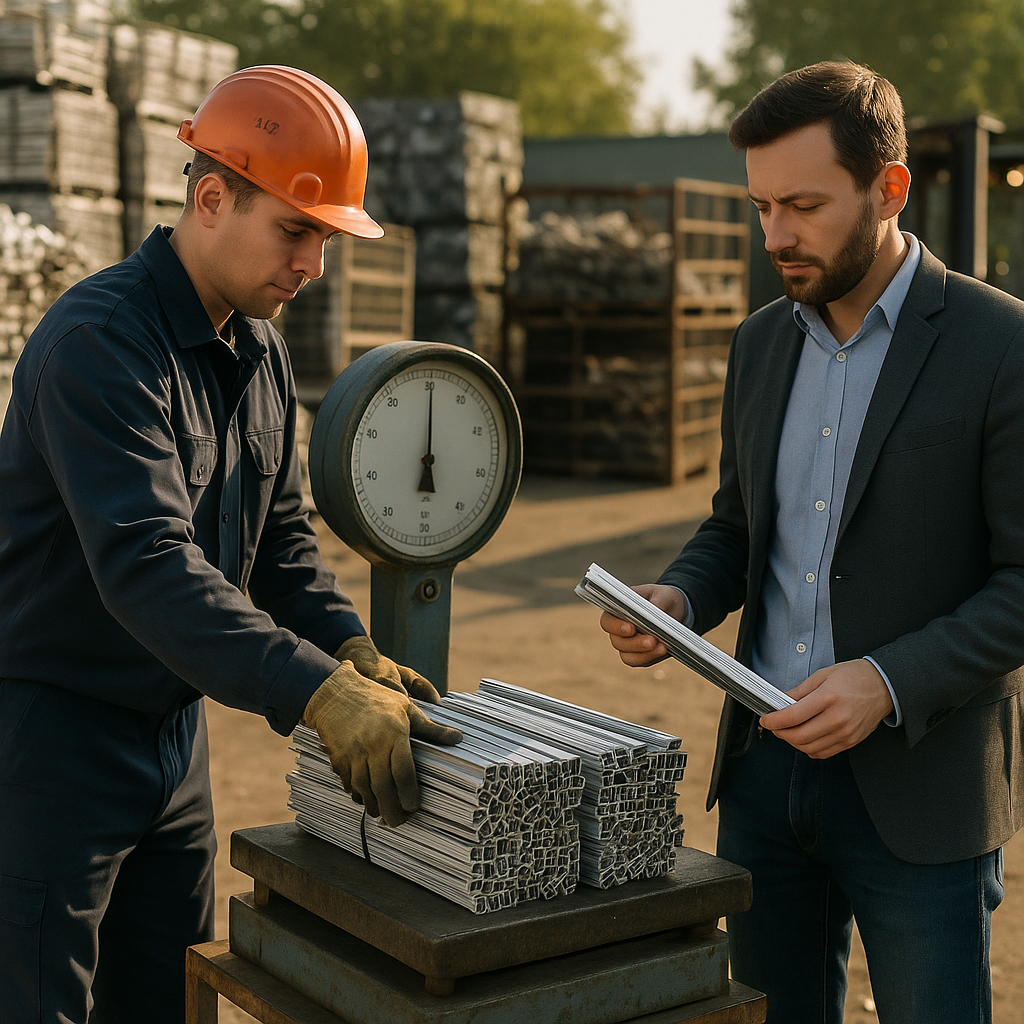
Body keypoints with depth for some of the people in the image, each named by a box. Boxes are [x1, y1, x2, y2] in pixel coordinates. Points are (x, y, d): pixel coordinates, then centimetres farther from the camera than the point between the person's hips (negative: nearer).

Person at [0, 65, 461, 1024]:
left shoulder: (260, 351, 7)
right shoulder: (99, 340, -22)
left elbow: (279, 537, 13)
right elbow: (146, 564, -33)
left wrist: (350, 646, -5)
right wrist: (318, 691, -39)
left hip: (174, 726, 8)